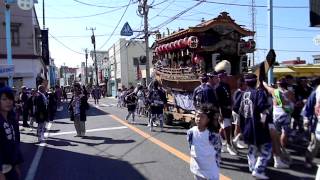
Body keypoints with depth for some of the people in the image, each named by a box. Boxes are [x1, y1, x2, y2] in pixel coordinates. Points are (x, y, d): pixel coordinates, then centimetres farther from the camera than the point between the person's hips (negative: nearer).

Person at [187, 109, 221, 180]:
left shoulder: (213, 133, -20)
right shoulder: (191, 132, -11)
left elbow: (218, 150, -7)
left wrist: (217, 164, -2)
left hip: (211, 167, -3)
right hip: (198, 167, 4)